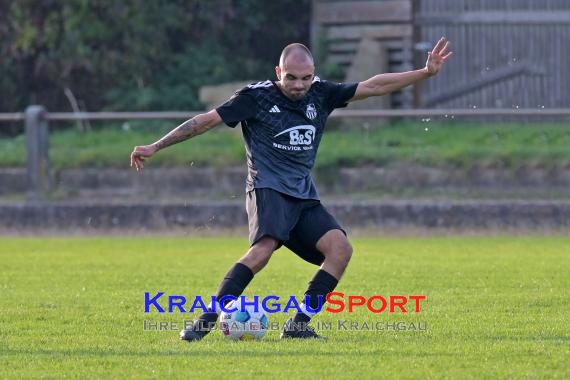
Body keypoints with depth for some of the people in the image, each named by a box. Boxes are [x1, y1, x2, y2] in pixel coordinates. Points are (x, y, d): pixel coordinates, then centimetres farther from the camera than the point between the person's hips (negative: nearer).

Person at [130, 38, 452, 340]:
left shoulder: (320, 94, 9)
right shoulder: (256, 97, -4)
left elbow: (372, 87, 11)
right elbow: (207, 121, -2)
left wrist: (425, 72, 5)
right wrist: (155, 147, -3)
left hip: (304, 197, 6)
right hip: (268, 188, -6)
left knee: (340, 248, -16)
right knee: (265, 247, -32)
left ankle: (299, 323, -13)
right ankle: (206, 320, -30)